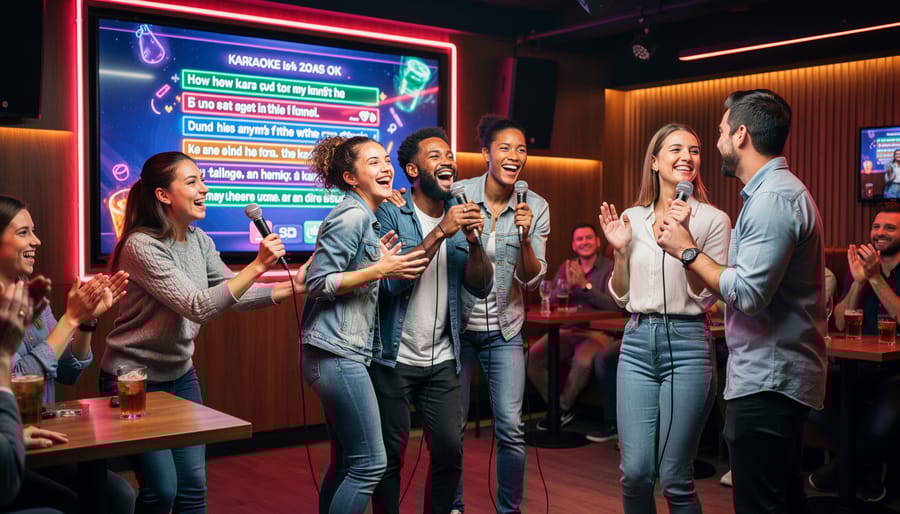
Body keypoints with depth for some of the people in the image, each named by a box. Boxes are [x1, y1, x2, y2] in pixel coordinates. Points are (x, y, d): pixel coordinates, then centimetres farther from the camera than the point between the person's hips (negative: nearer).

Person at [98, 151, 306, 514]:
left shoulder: (199, 240, 0)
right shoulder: (141, 245, -22)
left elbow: (231, 294, 2)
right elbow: (199, 307, -29)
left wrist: (293, 286, -9)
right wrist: (257, 266, -33)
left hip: (180, 375, 7)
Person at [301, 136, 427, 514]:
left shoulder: (366, 217, 17)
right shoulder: (351, 215, -12)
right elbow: (317, 283, -17)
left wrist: (379, 261, 6)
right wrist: (379, 270, -16)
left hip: (345, 353, 10)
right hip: (337, 353, -10)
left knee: (346, 462, 15)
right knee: (370, 464, -6)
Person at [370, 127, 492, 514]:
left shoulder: (460, 216, 5)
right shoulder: (389, 213, -8)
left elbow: (481, 287, -1)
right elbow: (392, 281, -21)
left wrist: (474, 241, -18)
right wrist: (439, 233, -26)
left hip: (442, 361, 4)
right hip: (394, 359, -4)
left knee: (450, 451, 5)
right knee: (390, 455, 4)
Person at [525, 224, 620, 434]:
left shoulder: (610, 268, 1)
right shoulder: (566, 267, 15)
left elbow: (613, 305, -13)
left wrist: (585, 285, -18)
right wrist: (568, 285, -12)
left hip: (596, 332, -4)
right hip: (566, 331, 4)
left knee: (583, 361, -36)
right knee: (532, 357, -20)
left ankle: (562, 408, -9)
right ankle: (557, 407, -3)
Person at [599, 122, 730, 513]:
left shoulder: (713, 219, -3)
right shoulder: (632, 218, 8)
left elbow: (706, 297, -9)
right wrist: (620, 250, -2)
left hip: (687, 344, -3)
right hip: (637, 342, 3)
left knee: (675, 477, 3)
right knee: (635, 472, 3)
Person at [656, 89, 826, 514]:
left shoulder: (774, 199, -19)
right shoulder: (772, 192, 15)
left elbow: (748, 294, -24)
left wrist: (687, 251, -14)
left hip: (766, 381, -11)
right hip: (775, 375, 11)